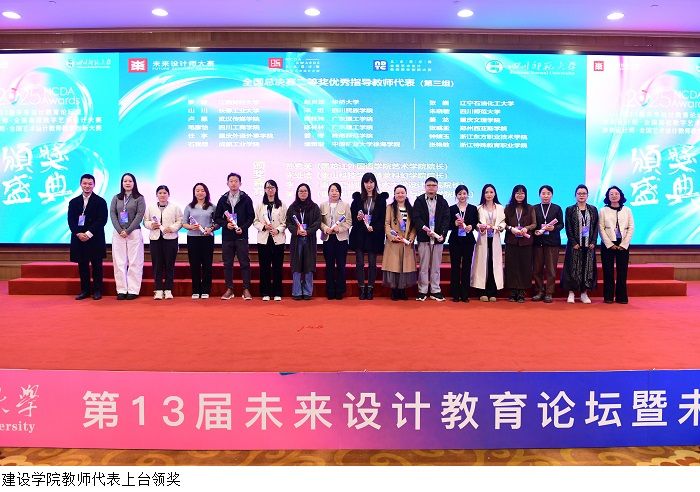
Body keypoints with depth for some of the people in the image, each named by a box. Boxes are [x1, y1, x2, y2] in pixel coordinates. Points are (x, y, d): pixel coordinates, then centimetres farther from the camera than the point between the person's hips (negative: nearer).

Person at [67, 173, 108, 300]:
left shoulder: (100, 201, 0)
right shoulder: (73, 202, 12)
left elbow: (102, 220, -8)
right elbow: (71, 221, 5)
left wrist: (89, 233, -16)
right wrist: (78, 234, -11)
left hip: (95, 239, -3)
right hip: (79, 238, 3)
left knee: (96, 265, 2)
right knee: (82, 265, 7)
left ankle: (97, 290, 8)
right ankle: (85, 290, 15)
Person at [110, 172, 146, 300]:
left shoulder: (139, 198, 2)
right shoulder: (116, 198, 12)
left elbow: (139, 215, -5)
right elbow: (112, 214, 4)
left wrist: (128, 231, -11)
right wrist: (120, 230, -9)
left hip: (134, 233, -3)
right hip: (118, 233, 3)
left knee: (134, 262, -3)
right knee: (119, 262, 2)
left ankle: (133, 290, 1)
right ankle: (121, 290, 6)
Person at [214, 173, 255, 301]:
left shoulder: (246, 199, 3)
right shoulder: (223, 199, 9)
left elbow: (251, 217, 1)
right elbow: (217, 217, 9)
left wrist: (243, 228, -12)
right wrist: (226, 224, -8)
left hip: (241, 236, -2)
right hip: (227, 236, 2)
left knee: (245, 263, -2)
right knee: (227, 264, 5)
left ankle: (246, 290, 4)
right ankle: (229, 289, 13)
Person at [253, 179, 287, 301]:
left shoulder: (282, 205, 4)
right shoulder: (260, 205, 8)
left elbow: (285, 222, 2)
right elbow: (255, 221, 6)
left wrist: (278, 230, -14)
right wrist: (264, 226, -11)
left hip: (278, 239, -1)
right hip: (263, 239, 1)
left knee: (277, 267, 1)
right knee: (264, 267, 3)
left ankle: (277, 293, 9)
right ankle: (265, 293, 10)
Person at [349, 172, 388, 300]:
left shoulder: (381, 199, 4)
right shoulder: (357, 198, 7)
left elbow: (383, 218, 0)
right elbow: (352, 216, 7)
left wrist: (374, 227, -13)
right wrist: (357, 218, -13)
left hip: (374, 235, -1)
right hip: (359, 235, 1)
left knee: (372, 263, 2)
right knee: (360, 262, 0)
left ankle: (370, 288, 9)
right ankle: (362, 288, 6)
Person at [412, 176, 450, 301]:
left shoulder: (442, 202, 6)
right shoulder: (419, 201, 3)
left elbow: (446, 219, 0)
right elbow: (416, 218, -6)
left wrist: (442, 234, -15)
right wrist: (425, 228, -22)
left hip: (438, 238, 1)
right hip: (423, 238, -1)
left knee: (436, 266, 7)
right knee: (423, 265, 3)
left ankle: (435, 291, 14)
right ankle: (422, 291, 10)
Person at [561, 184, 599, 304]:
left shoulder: (593, 210, 9)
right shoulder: (570, 210, 2)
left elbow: (596, 227, 6)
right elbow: (568, 228, -3)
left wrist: (593, 242, -5)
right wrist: (574, 242, -11)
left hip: (589, 244, 2)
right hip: (575, 244, -2)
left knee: (588, 267, 3)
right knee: (573, 267, -1)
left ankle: (584, 293, 10)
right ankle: (571, 293, 4)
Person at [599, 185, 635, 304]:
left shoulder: (627, 210, 8)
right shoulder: (603, 211, 4)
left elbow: (631, 228, 4)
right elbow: (601, 229, -1)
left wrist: (623, 244, -6)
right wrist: (610, 244, -9)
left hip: (623, 245, 1)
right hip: (608, 244, -1)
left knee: (622, 272, 1)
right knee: (608, 272, -1)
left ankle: (621, 297, 6)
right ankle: (608, 297, 4)